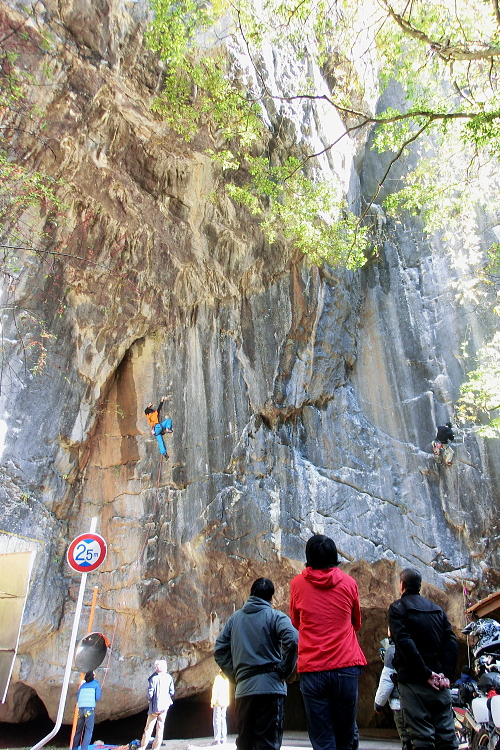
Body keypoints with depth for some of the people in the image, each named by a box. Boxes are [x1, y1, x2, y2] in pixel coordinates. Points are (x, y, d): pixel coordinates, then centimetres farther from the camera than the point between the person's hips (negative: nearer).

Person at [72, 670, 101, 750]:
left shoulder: (83, 685, 17)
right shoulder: (96, 684, 5)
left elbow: (77, 699, 18)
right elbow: (98, 698, 2)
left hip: (81, 709, 5)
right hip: (90, 709, -5)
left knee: (79, 730, 18)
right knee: (89, 730, -1)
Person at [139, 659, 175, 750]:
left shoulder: (153, 678, -16)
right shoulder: (169, 677, -5)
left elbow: (150, 694, -15)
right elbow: (172, 692, 1)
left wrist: (149, 699, 5)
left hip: (155, 706, -3)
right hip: (165, 705, 3)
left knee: (149, 727, 9)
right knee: (160, 727, 13)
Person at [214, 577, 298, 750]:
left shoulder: (235, 617, 14)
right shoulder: (275, 616, -1)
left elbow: (219, 650, 13)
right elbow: (292, 640, -19)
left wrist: (235, 675, 14)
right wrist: (284, 671, -8)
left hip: (243, 689, 4)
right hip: (270, 687, -4)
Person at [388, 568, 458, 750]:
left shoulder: (397, 608, -3)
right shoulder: (436, 608, 13)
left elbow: (404, 642, -15)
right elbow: (451, 642, 4)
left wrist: (426, 673, -13)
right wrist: (446, 673, -2)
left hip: (413, 680, -5)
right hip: (440, 680, 5)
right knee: (446, 734, 10)